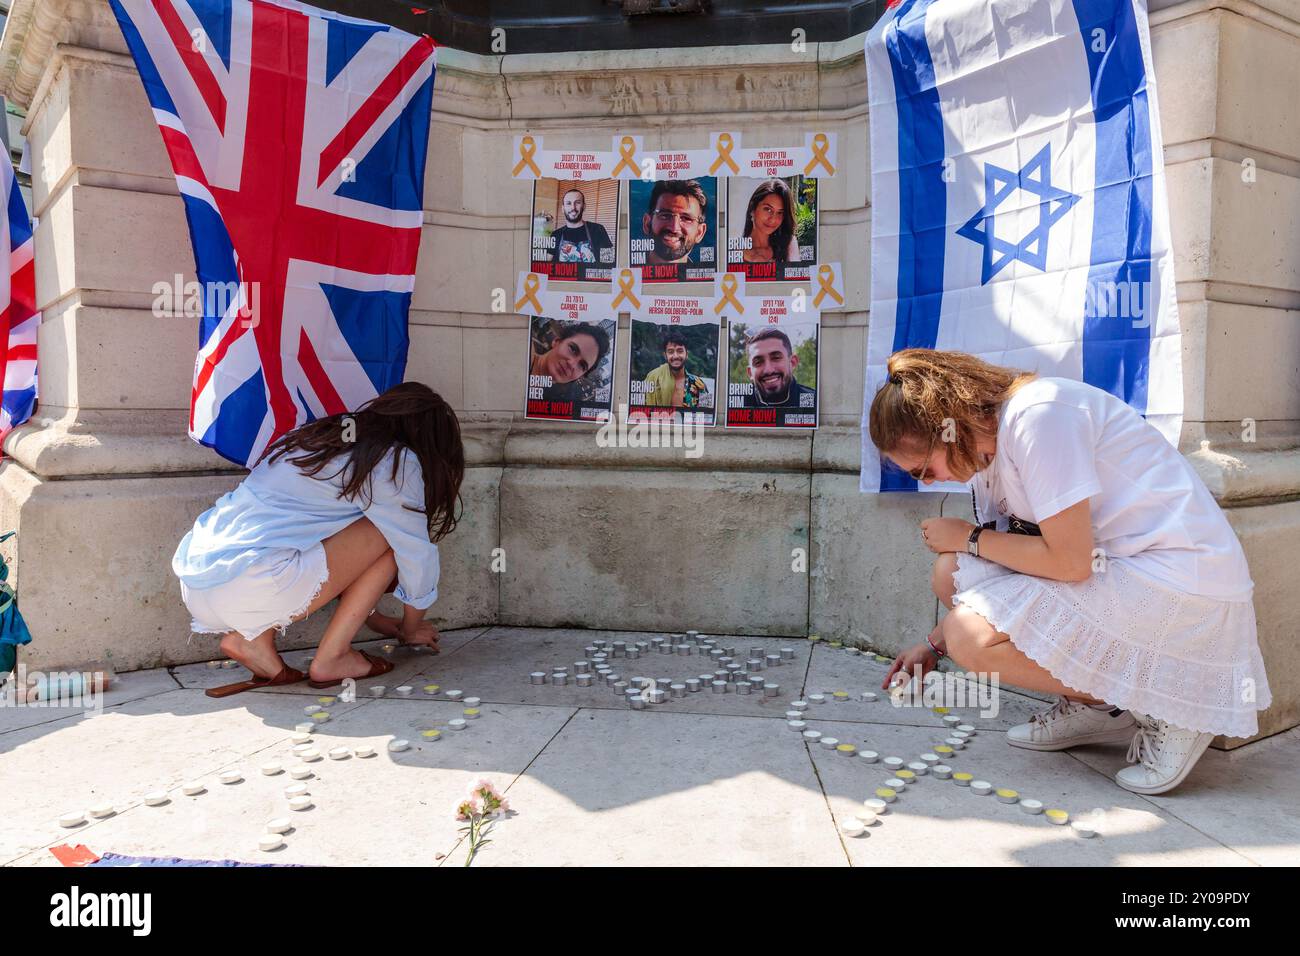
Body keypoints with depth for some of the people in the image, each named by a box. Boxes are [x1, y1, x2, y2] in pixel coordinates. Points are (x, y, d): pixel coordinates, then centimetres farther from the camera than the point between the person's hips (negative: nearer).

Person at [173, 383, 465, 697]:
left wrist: (372, 616, 38)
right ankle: (330, 658, 4)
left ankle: (252, 636, 11)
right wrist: (411, 629, 24)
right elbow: (417, 554, 5)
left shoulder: (316, 435, 23)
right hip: (250, 588, -8)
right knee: (391, 533, 2)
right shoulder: (396, 462, -1)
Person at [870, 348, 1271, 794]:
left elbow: (1069, 562, -23)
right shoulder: (988, 445, 7)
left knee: (971, 639, -20)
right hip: (1113, 568, 9)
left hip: (1182, 583, -9)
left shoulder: (1036, 414, -21)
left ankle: (1163, 708, -3)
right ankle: (1098, 705, 9)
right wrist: (933, 645, 14)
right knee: (953, 573, 1)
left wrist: (970, 538, -9)